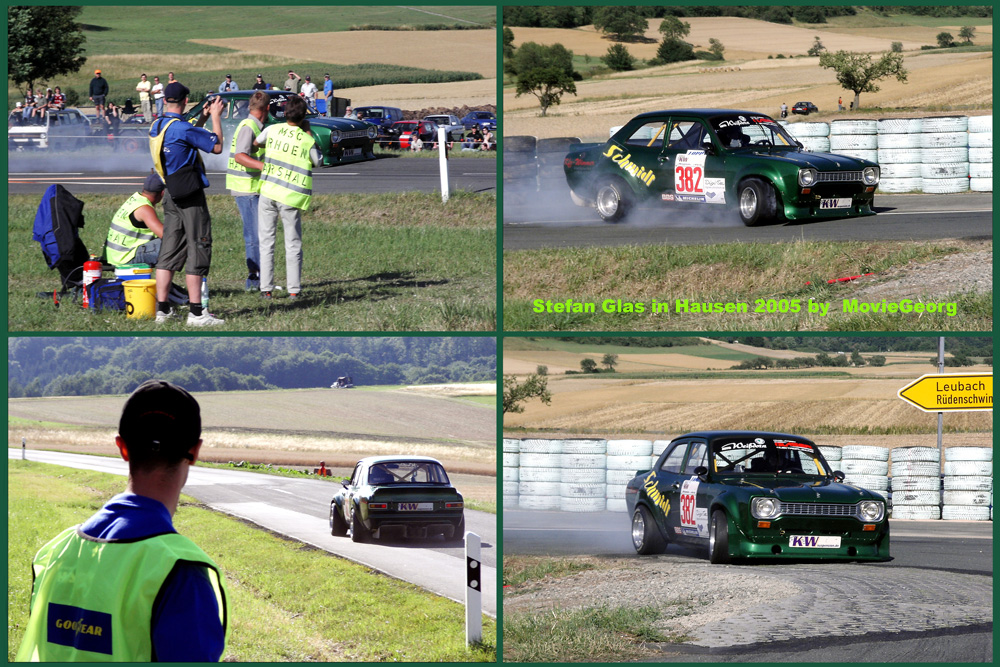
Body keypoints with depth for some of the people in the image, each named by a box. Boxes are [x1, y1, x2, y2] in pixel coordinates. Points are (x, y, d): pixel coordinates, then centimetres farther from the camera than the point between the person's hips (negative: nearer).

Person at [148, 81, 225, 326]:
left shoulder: (156, 127, 9)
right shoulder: (182, 128, -18)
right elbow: (217, 146, -14)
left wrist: (202, 118, 25)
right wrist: (215, 116, -2)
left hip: (172, 196, 8)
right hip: (191, 196, -8)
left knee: (169, 251, 10)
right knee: (197, 251, -5)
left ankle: (162, 309, 10)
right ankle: (196, 312, -6)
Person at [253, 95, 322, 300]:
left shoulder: (273, 130, -1)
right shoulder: (307, 141, -7)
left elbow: (255, 143, 19)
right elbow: (318, 162, 11)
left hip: (268, 191, 2)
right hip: (291, 198, -2)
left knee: (266, 242, 9)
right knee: (293, 245, 8)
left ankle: (266, 289, 6)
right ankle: (294, 290, 7)